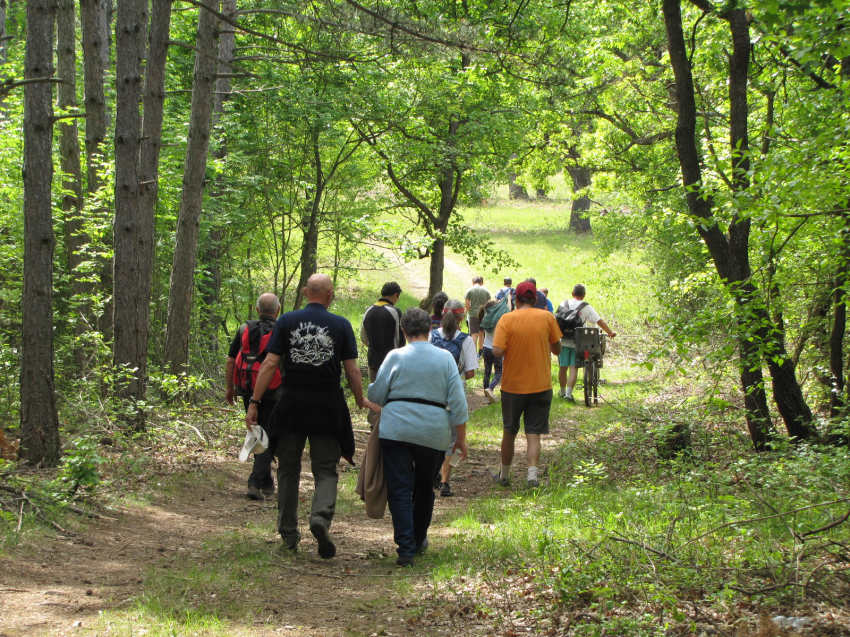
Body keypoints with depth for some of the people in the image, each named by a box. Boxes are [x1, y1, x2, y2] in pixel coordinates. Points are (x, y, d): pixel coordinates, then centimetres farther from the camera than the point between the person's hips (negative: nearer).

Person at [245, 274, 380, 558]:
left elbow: (269, 364, -4)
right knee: (326, 470, 6)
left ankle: (288, 535, 16)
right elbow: (352, 370, 1)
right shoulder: (341, 325, 0)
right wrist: (361, 400, 17)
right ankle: (321, 517, -21)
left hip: (291, 404, 1)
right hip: (328, 406, -1)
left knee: (288, 469, 12)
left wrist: (254, 401, -2)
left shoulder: (287, 321, 1)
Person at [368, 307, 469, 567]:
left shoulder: (395, 357, -2)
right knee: (424, 488, 20)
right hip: (434, 432, 2)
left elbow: (376, 395, 2)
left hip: (396, 429, -2)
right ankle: (418, 540, 34)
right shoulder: (445, 358, 3)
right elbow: (458, 401, 0)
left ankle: (406, 547, -13)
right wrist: (461, 437, 7)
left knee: (399, 490, -2)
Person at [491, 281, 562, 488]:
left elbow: (497, 351, -17)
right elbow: (557, 349, 4)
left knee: (509, 432, 15)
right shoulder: (547, 318, -3)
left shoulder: (507, 319, -8)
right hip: (541, 385, 0)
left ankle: (504, 475, 29)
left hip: (513, 385, 0)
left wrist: (512, 349, 4)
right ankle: (532, 474, -16)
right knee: (534, 434, 1)